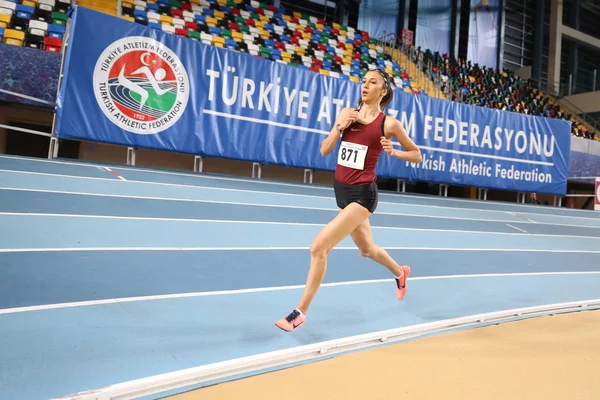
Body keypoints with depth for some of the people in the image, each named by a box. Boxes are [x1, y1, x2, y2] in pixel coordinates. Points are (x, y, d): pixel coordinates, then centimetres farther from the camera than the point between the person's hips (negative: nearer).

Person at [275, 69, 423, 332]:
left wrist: (392, 152, -16)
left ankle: (300, 312, 0)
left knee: (318, 247, -15)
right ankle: (400, 273, 55)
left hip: (362, 194, -6)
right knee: (367, 249, 24)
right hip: (342, 190, 7)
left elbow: (416, 155, 2)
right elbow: (325, 151, 4)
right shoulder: (347, 113, 4)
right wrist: (339, 127, -12)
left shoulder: (389, 123, -8)